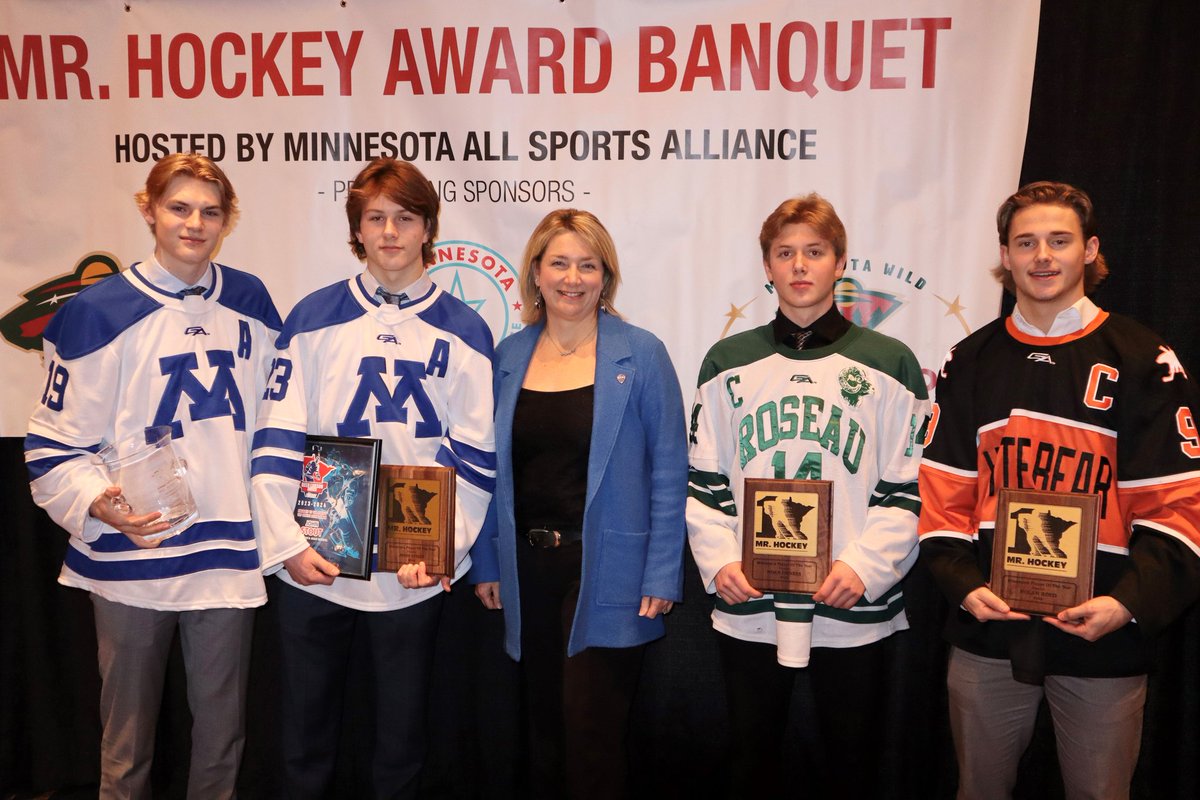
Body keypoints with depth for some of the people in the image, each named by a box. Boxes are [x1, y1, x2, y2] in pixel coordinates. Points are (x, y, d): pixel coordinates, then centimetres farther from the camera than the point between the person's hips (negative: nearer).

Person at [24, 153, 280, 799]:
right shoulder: (98, 312, -4)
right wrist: (97, 502, -21)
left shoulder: (249, 302, 6)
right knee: (127, 731, 13)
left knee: (221, 727, 12)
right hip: (131, 556, -2)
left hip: (228, 552, 2)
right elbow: (55, 443, -3)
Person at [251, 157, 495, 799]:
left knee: (401, 736, 14)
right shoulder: (313, 318, 1)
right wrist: (289, 542, -8)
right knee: (306, 731, 15)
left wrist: (441, 547, -10)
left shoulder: (463, 331, 1)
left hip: (414, 573, 0)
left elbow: (476, 456, 0)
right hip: (311, 566, 1)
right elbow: (276, 439, -1)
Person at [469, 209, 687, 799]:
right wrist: (486, 563, 7)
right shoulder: (508, 357, 6)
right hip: (527, 569, 4)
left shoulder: (641, 356, -5)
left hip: (605, 574, -4)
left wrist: (662, 574, -9)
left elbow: (668, 471, -5)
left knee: (592, 741, 3)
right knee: (542, 735, 17)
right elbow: (492, 471, 10)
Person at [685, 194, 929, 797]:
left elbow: (909, 488, -1)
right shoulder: (728, 363, 6)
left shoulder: (888, 364, 1)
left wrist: (867, 566, -13)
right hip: (747, 607, 2)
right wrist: (719, 560, -7)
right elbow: (704, 480, 6)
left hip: (855, 611, -1)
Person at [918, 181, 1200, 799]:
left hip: (1102, 639, -2)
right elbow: (942, 493, 3)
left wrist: (1130, 603, -18)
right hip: (988, 632, 2)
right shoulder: (969, 364, 6)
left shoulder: (1145, 364, -1)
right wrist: (963, 583, -11)